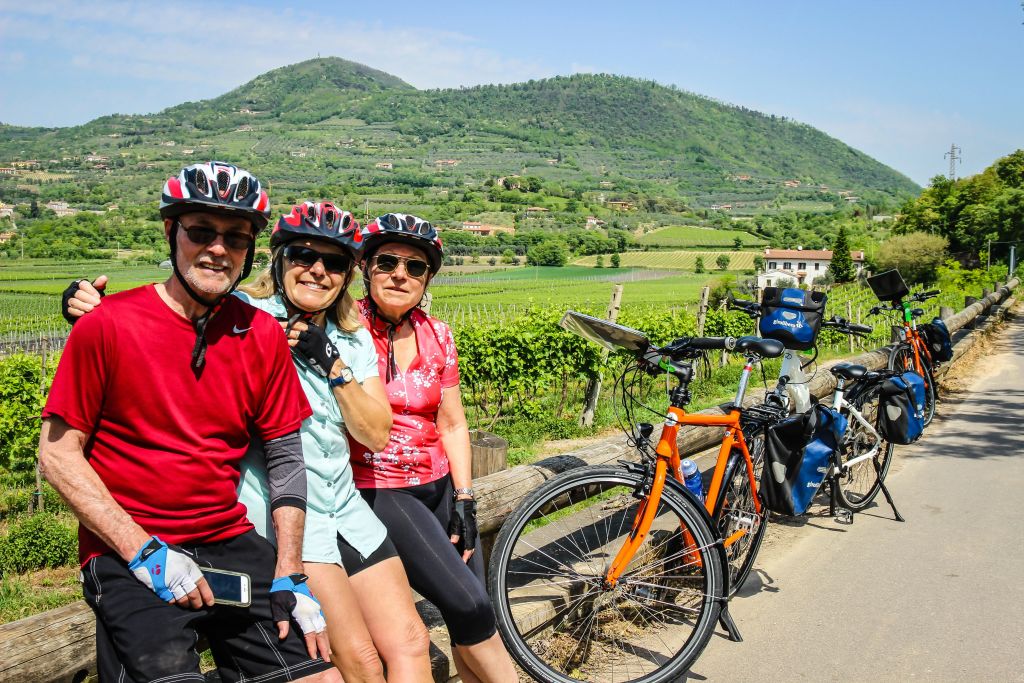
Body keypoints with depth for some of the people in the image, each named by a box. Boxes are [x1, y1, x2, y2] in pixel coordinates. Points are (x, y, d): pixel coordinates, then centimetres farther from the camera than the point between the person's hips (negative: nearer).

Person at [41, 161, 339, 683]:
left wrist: (289, 579, -1)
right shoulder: (108, 325, -10)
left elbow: (286, 457, 4)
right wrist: (143, 551, -13)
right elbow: (58, 453, -6)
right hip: (127, 556, -3)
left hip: (231, 546, 3)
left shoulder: (263, 334, -1)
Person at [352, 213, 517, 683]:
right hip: (379, 490, -5)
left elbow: (452, 424, 6)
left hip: (440, 485, 5)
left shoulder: (437, 336, 4)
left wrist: (464, 503, 2)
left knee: (472, 622, 5)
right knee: (469, 606, -16)